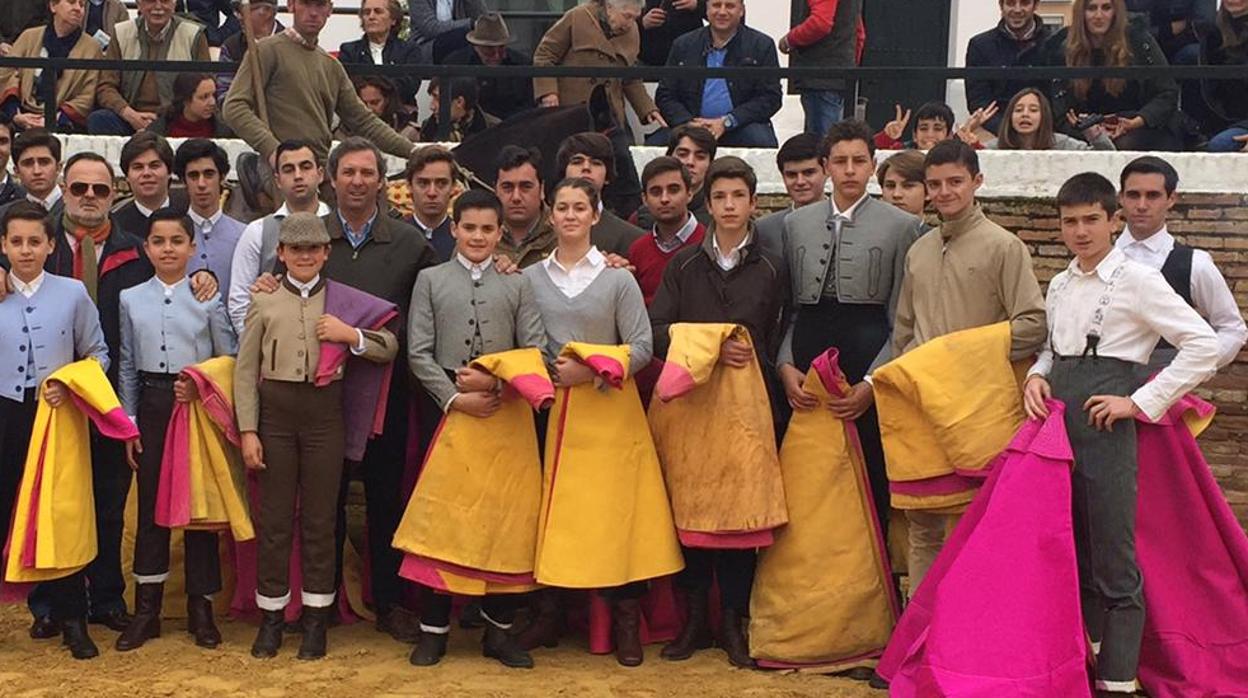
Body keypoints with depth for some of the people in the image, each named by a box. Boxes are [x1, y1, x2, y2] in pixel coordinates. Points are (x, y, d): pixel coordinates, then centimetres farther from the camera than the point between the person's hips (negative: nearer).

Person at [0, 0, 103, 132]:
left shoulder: (91, 47, 7)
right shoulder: (29, 37, 15)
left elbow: (86, 99, 0)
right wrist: (15, 114, -10)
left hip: (62, 122, -2)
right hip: (24, 115, 2)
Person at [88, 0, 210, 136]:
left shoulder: (194, 35, 5)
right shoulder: (121, 33, 11)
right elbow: (106, 86, 6)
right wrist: (129, 114, -15)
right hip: (129, 119, 2)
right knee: (97, 119, -28)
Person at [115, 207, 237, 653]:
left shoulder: (209, 297, -3)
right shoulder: (131, 299, 5)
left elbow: (229, 360, 1)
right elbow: (128, 366, 9)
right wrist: (128, 422, 5)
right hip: (152, 403, 2)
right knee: (150, 504, 6)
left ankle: (200, 607, 16)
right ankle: (146, 609, 15)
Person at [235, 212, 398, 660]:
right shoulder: (264, 303, 6)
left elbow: (390, 348, 6)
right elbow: (246, 371, 4)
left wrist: (352, 336, -12)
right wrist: (248, 431, -4)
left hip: (325, 413, 0)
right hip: (275, 412, 0)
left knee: (320, 518, 6)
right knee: (274, 518, 6)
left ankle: (315, 618, 16)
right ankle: (272, 616, 17)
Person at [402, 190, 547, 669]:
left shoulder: (517, 285, 10)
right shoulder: (431, 280, 9)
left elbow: (536, 351, 3)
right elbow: (418, 353, 1)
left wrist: (495, 382, -11)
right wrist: (455, 399, -9)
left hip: (505, 413, 1)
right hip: (447, 410, 0)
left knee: (505, 519, 3)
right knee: (439, 516, 2)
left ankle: (499, 629, 13)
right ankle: (434, 628, 11)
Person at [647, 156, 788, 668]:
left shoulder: (772, 269, 10)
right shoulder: (683, 264, 10)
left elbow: (776, 342, 11)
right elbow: (655, 333, 1)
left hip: (745, 400, -1)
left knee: (741, 506, -3)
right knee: (688, 505, 0)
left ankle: (733, 620, 8)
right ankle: (694, 618, 11)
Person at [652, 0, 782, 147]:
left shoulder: (762, 45, 3)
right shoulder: (682, 45, 10)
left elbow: (770, 98, -2)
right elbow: (665, 96, 9)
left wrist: (726, 123, -14)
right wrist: (688, 123, -12)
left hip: (742, 126, -2)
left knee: (762, 141, -34)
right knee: (653, 144, -24)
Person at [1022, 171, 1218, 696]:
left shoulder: (1137, 281, -6)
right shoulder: (1059, 286, 13)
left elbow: (1205, 346, -10)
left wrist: (1141, 402, -13)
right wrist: (1036, 376, 4)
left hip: (1106, 429, -7)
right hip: (1058, 426, 7)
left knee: (1113, 560, -3)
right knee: (1073, 554, 14)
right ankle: (1097, 651, 28)